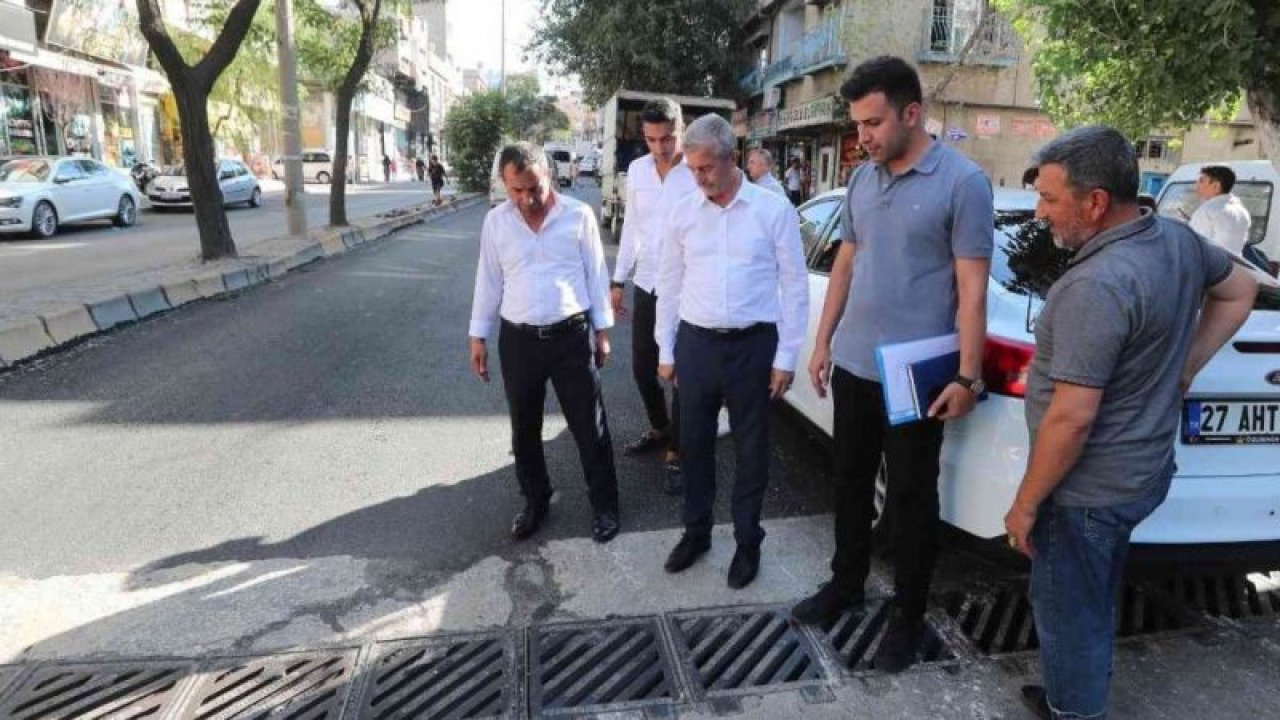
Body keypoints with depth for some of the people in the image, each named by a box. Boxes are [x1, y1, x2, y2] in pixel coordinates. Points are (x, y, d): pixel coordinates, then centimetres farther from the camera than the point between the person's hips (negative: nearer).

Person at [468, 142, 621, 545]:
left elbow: (596, 274, 1)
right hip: (518, 340, 2)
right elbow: (488, 282, 8)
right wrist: (478, 336, 8)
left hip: (572, 336, -2)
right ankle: (535, 502, 34)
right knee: (524, 430, 14)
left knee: (589, 427, 7)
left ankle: (605, 506, 24)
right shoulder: (495, 222, 1)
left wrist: (602, 331, 2)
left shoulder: (579, 215, -5)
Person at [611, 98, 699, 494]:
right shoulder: (636, 170, 4)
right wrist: (618, 280, 13)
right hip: (645, 286, 6)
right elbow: (631, 228, 12)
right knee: (642, 367, 15)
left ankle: (675, 454, 17)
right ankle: (660, 428, 39)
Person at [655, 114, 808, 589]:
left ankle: (748, 542, 29)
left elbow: (794, 285, -3)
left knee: (751, 448, 10)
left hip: (754, 345, -3)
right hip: (695, 343, 3)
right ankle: (696, 532, 34)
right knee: (694, 443, 14)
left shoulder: (773, 209, -6)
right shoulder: (682, 212, 3)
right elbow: (669, 283, 9)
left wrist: (786, 357, -6)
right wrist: (665, 350, 8)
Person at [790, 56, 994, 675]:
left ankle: (908, 616, 27)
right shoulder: (862, 179, 7)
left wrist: (967, 376, -14)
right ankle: (846, 583, 38)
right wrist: (823, 341, 12)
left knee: (911, 498, 8)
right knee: (850, 482, 18)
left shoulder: (962, 182, -11)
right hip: (852, 364, 6)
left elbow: (971, 288, -12)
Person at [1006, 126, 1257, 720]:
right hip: (1141, 469, 10)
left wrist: (1025, 504, -16)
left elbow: (1071, 419, -28)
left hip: (1089, 489, -10)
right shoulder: (1178, 238, 0)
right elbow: (1240, 291, 19)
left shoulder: (1096, 285, -29)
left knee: (1068, 613, 11)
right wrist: (1183, 371, 14)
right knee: (1092, 603, 28)